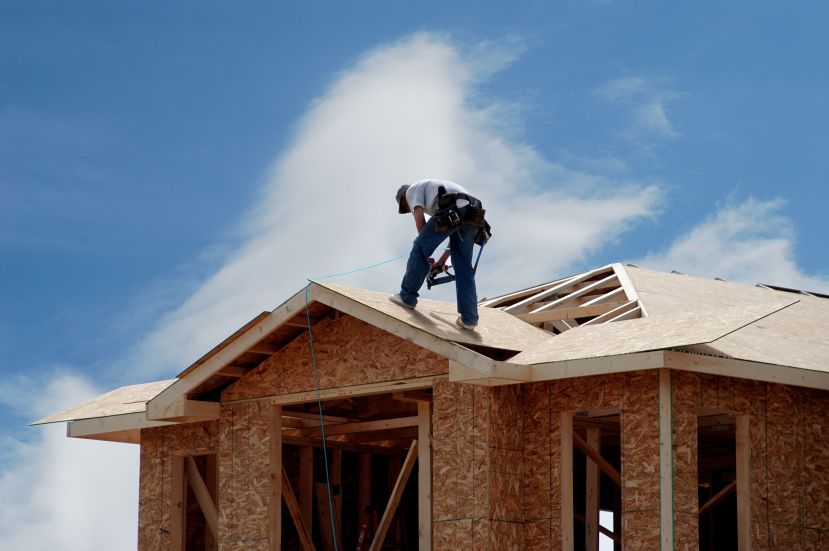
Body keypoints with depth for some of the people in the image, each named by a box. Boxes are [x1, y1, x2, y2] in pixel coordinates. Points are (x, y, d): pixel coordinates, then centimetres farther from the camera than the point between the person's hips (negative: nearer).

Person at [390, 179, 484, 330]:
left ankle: (407, 296, 12)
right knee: (464, 268, 10)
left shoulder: (412, 190, 22)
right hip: (472, 215, 8)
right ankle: (469, 318, 5)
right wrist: (443, 258, 38)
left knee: (420, 249, 7)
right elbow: (457, 231, 39)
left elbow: (419, 218, 4)